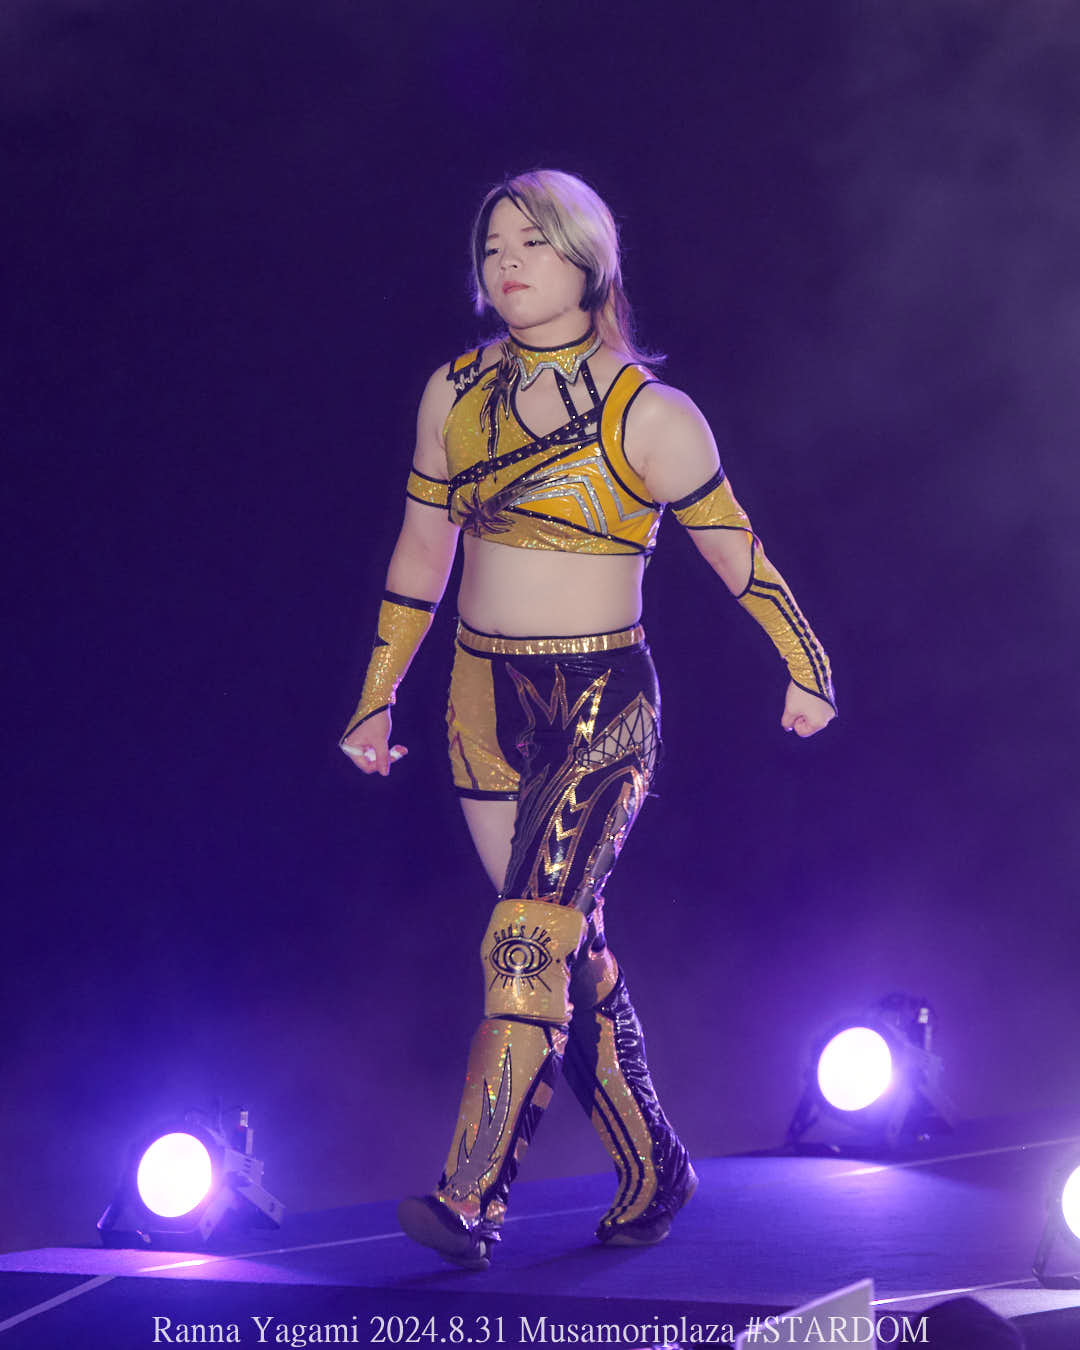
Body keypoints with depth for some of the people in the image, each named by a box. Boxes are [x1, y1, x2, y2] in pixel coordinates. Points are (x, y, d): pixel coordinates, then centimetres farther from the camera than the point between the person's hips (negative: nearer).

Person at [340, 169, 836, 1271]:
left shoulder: (648, 415, -7)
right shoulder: (455, 394, 7)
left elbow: (735, 552, 0)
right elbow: (421, 552, 15)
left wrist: (805, 668, 6)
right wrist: (377, 701, 18)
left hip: (602, 705, -5)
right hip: (485, 700, 5)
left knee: (528, 944, -18)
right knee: (573, 952, 10)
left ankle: (468, 1201, -20)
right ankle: (652, 1172, 23)